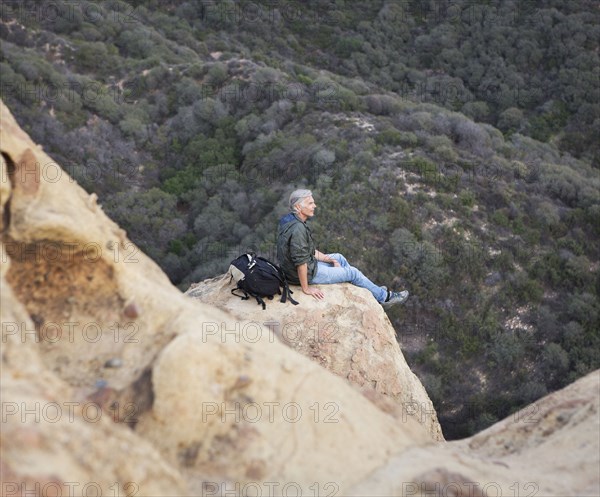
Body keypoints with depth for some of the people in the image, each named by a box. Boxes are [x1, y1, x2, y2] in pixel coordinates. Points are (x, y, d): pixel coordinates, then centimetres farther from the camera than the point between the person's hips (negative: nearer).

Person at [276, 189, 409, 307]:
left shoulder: (289, 220, 2)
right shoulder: (298, 229, -31)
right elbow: (300, 262, -32)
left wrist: (330, 260, 9)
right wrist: (306, 289, -23)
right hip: (308, 273, -10)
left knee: (339, 258, 24)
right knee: (352, 272, 5)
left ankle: (375, 291, 38)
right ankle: (384, 297, 26)